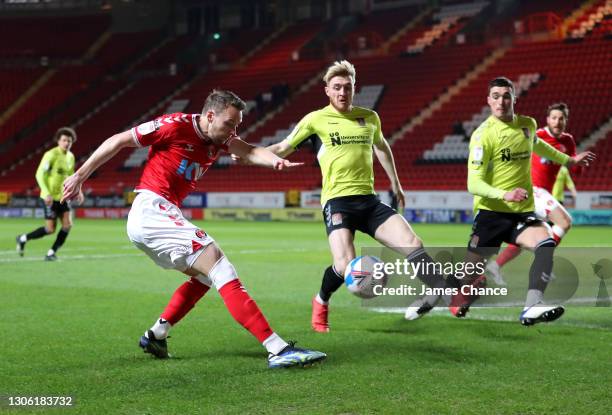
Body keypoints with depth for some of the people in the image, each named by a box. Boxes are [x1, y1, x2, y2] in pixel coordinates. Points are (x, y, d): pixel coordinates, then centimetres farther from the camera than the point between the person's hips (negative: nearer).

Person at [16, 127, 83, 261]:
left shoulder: (71, 157, 6)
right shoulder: (51, 155, -16)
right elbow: (39, 174, -18)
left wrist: (78, 191, 5)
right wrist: (47, 194, -28)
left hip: (63, 196, 7)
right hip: (50, 197, -7)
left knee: (68, 225, -7)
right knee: (51, 229, -5)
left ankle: (52, 252, 6)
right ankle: (23, 239, 17)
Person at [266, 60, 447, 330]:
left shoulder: (369, 117, 11)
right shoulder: (316, 119, 1)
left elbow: (381, 146, 32)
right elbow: (283, 148, 10)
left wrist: (395, 183, 36)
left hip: (369, 200, 4)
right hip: (337, 201, -4)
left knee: (413, 246, -10)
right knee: (345, 266, -21)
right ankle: (321, 302, 11)